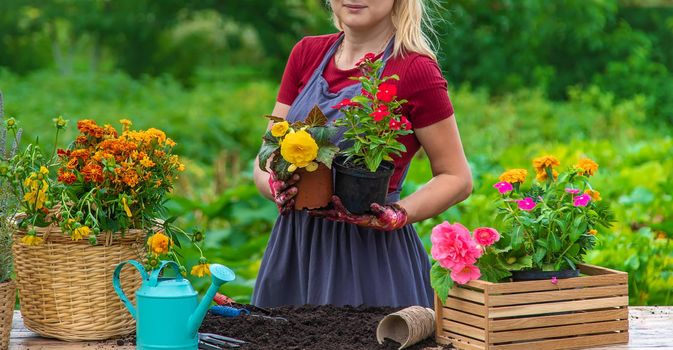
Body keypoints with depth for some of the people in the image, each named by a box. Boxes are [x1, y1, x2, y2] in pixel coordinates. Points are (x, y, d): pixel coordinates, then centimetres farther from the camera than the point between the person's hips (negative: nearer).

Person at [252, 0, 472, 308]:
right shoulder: (306, 53, 8)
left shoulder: (416, 69, -8)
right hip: (296, 249, 5)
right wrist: (276, 188, -14)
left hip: (373, 256, -5)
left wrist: (397, 215, -19)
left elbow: (457, 178, -3)